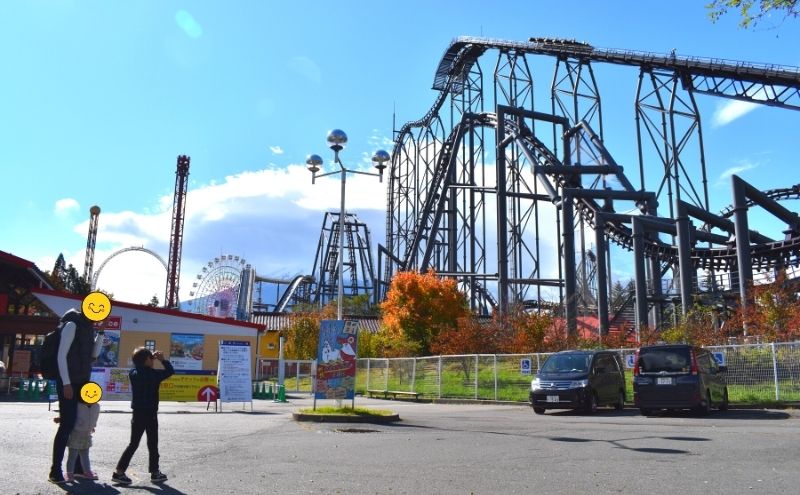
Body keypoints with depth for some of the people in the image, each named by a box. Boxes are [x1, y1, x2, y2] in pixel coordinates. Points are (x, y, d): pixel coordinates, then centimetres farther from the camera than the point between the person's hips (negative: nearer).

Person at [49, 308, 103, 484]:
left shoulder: (88, 327, 10)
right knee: (67, 424, -7)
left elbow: (93, 354, 12)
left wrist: (101, 332, 1)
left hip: (82, 382, 8)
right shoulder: (72, 325, -14)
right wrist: (66, 383, -20)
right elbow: (61, 355, -17)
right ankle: (55, 471, 1)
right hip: (69, 382, -8)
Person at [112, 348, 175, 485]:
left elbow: (141, 368, 23)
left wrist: (152, 357, 17)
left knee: (133, 444, 11)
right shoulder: (153, 374, -15)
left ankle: (119, 472, 5)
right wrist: (163, 359, 1)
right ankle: (155, 472, 14)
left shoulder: (133, 373, 2)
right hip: (150, 415, -6)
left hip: (137, 414, 6)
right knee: (152, 444, 6)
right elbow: (170, 371, -9)